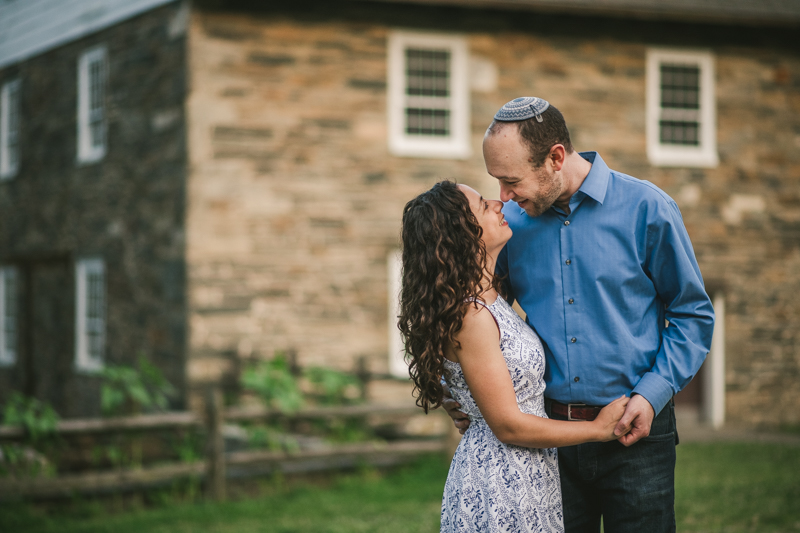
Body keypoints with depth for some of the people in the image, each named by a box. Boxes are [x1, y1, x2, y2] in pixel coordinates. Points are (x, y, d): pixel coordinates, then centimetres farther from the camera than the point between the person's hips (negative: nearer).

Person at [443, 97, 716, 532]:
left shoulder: (646, 209, -7)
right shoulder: (511, 221, 2)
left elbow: (693, 315, 0)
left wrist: (654, 393, -11)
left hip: (633, 432, -3)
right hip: (548, 436, 3)